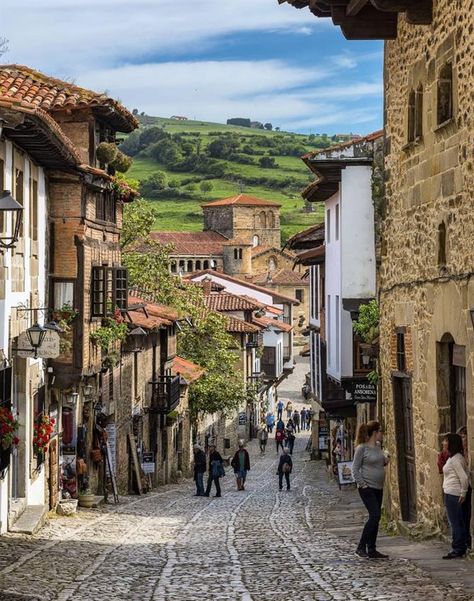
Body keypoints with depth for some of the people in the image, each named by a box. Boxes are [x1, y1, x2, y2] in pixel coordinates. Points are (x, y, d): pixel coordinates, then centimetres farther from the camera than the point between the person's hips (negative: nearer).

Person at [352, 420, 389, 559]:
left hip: (378, 488, 8)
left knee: (375, 518, 8)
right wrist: (362, 484, -16)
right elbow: (355, 469, -11)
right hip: (367, 488, -8)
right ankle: (361, 547, -10)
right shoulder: (362, 448, -12)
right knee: (375, 515, -16)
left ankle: (372, 550, 13)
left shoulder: (378, 446, 10)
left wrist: (385, 461, 5)